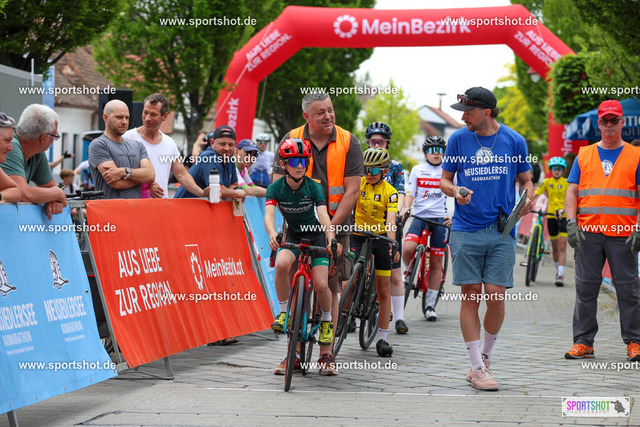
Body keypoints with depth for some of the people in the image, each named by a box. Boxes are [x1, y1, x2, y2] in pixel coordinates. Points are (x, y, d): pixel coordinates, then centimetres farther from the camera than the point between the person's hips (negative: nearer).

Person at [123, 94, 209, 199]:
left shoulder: (170, 144, 17)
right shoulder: (129, 137, -1)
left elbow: (182, 175, 16)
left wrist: (202, 193, 0)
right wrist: (147, 186, -17)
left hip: (163, 202, 5)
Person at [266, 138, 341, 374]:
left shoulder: (314, 187, -16)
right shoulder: (276, 188, -13)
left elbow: (323, 215, -29)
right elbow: (269, 214, -27)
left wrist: (331, 238, -47)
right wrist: (272, 235, -49)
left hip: (316, 236, -1)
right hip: (293, 236, 1)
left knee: (321, 284, -18)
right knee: (281, 264, -32)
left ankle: (326, 320, 12)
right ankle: (284, 311, -13)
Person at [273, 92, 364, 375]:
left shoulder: (348, 142, -1)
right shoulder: (291, 140, 1)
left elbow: (351, 190, -5)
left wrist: (331, 226, -14)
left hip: (336, 225, 0)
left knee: (330, 288, 0)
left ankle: (327, 354, 6)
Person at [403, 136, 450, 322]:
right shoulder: (417, 170, 11)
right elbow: (410, 193, 8)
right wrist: (406, 207, -13)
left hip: (440, 218, 0)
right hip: (419, 216, 0)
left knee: (436, 262, -1)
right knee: (408, 249, -27)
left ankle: (430, 305, 6)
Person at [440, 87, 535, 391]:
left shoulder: (514, 141, 5)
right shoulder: (458, 139, 6)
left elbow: (525, 180, 13)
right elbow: (444, 180, 12)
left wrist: (529, 199, -8)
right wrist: (454, 191, -10)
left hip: (501, 230, 0)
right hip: (466, 230, 0)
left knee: (496, 297, -4)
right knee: (471, 295, -2)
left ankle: (485, 356, 19)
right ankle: (477, 367, 4)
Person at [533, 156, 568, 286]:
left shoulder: (567, 183, -2)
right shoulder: (547, 182, 5)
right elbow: (535, 194, -5)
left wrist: (562, 210, -32)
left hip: (564, 216, -3)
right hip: (551, 216, 3)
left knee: (562, 246, -12)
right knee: (555, 246, 13)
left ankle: (560, 275, -16)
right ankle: (558, 270, 31)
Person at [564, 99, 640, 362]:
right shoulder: (584, 156, 14)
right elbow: (572, 193, 11)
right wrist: (571, 223, -3)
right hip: (588, 232, 2)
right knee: (586, 287, 2)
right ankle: (583, 341, 7)